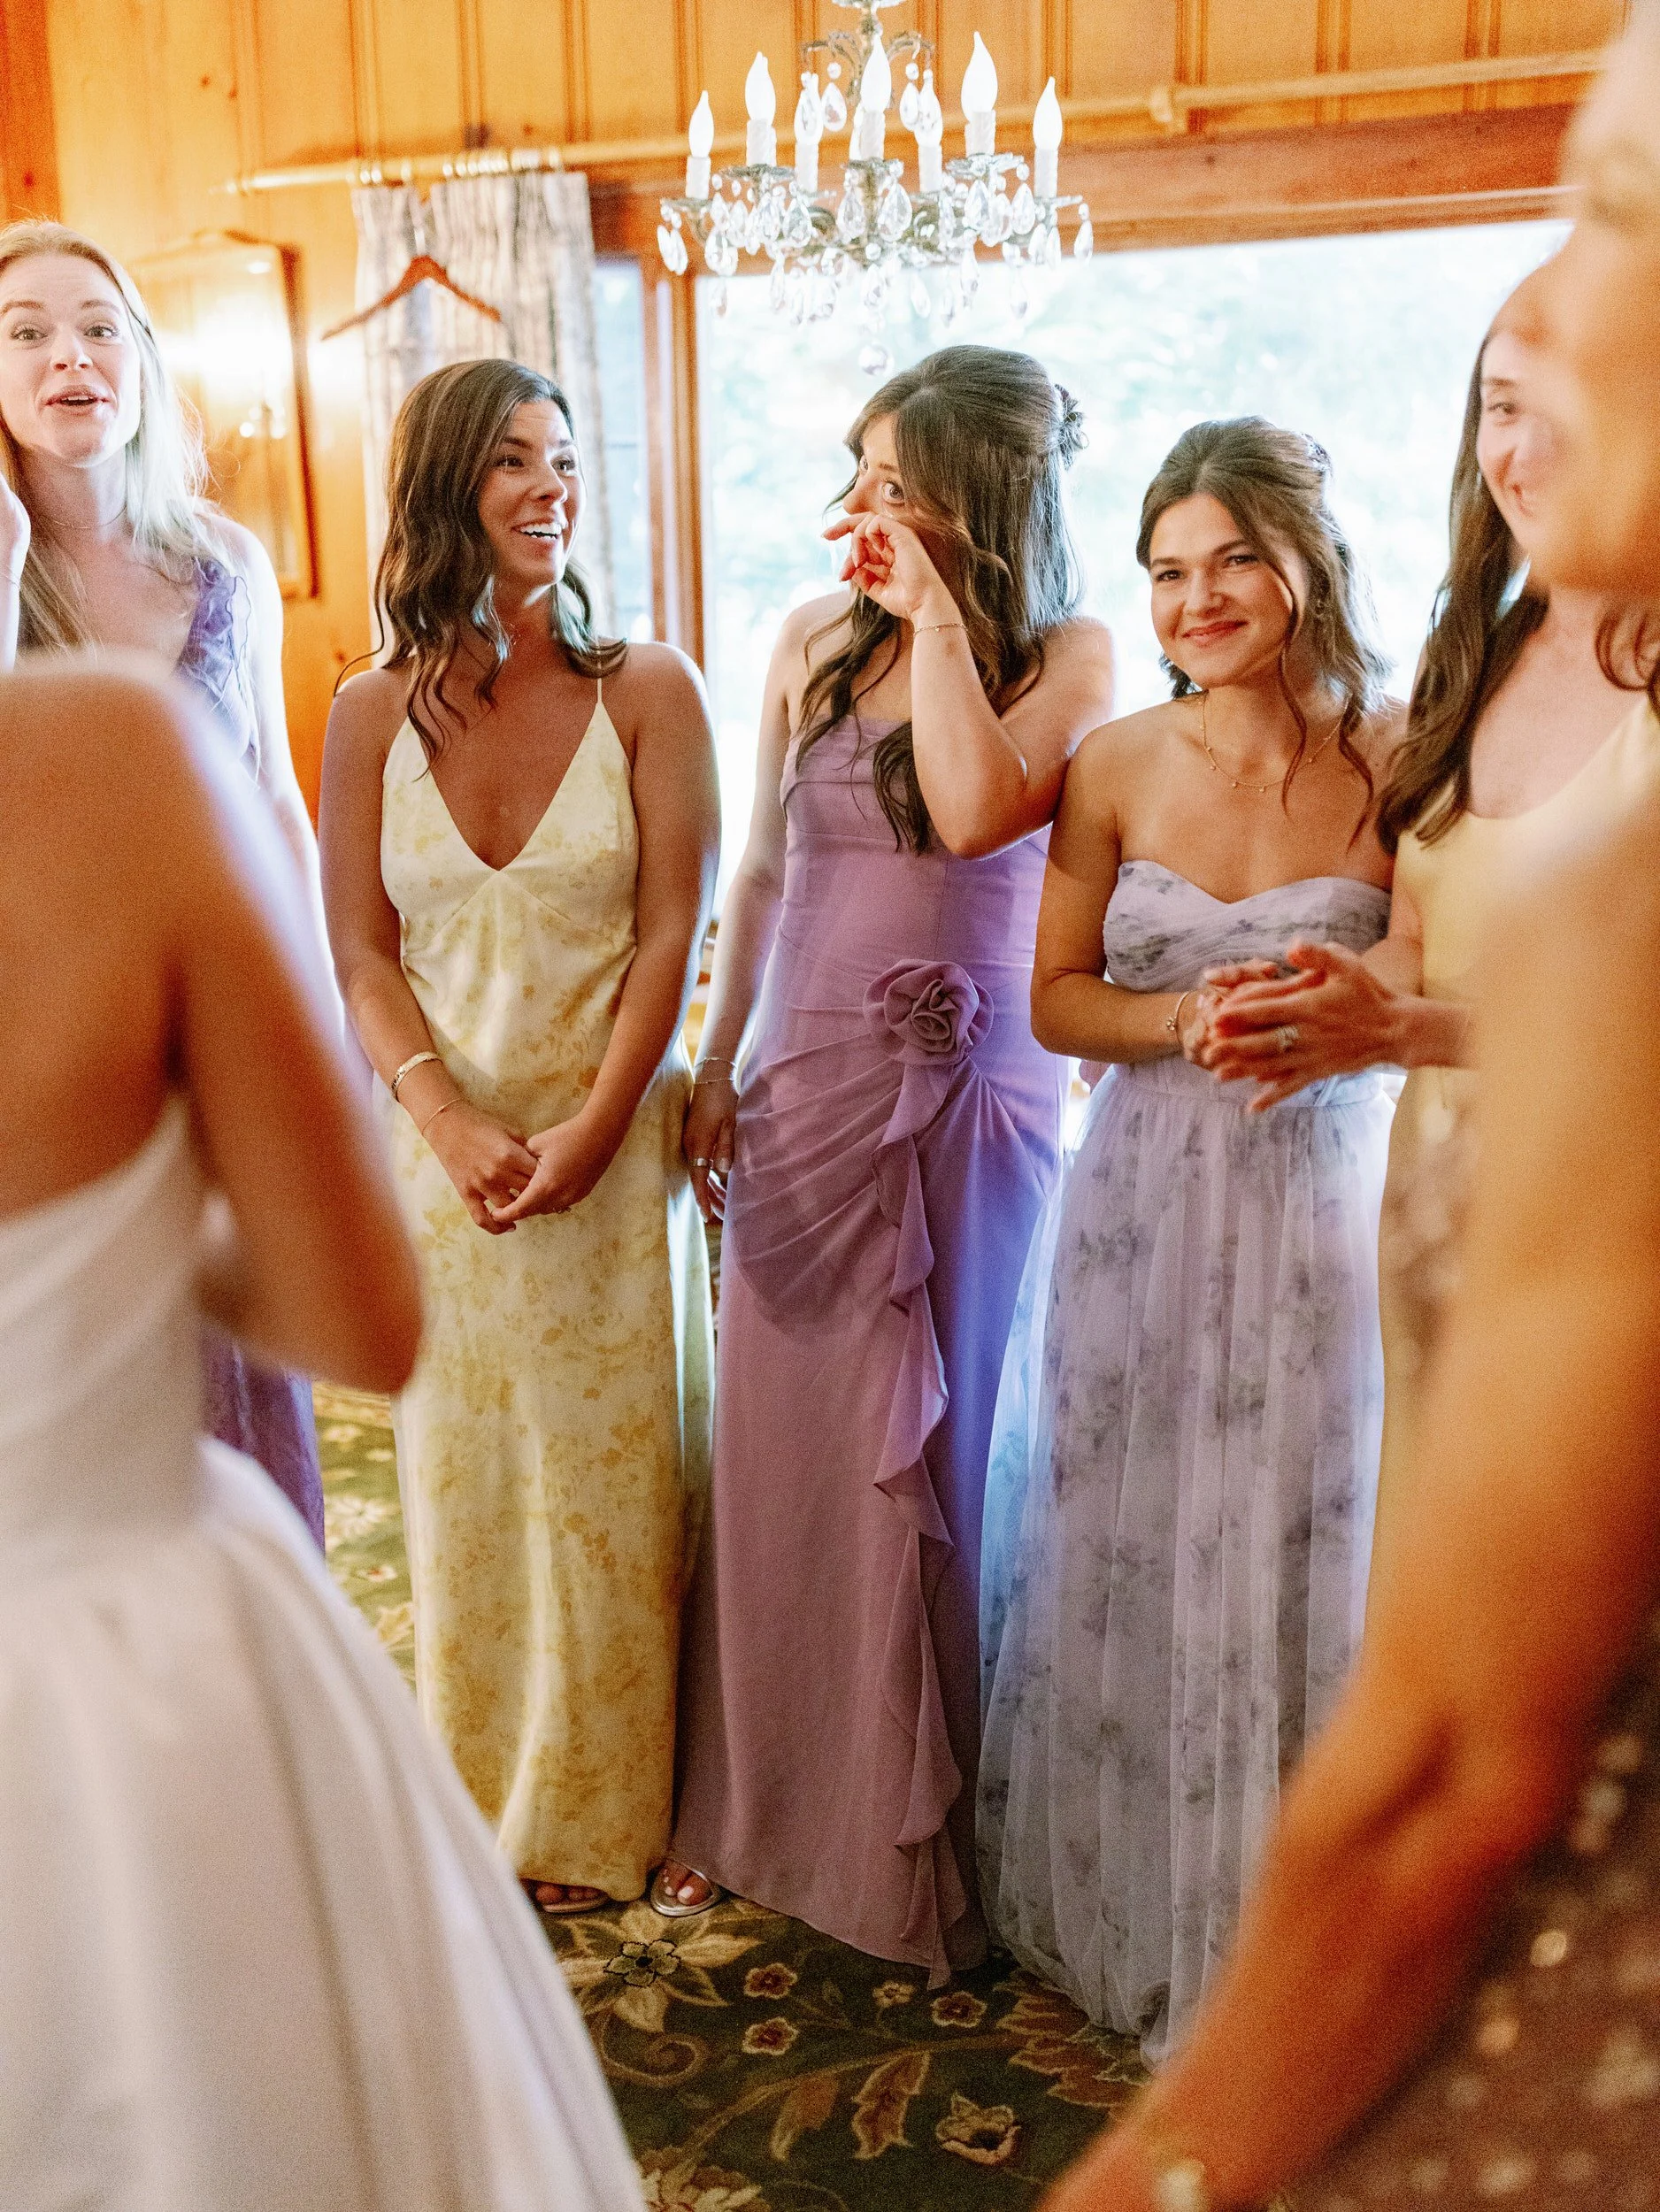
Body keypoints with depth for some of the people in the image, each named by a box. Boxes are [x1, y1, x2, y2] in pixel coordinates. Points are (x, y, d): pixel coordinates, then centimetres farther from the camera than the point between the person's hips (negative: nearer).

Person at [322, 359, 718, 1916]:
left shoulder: (647, 692, -2)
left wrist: (594, 1128, -15)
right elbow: (358, 951, 2)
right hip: (443, 1146, 2)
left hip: (616, 1143, -1)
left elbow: (673, 932, -6)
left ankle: (608, 1813, 25)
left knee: (614, 1476, 6)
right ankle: (485, 1810, 28)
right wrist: (451, 1125, -12)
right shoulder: (376, 715, 3)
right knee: (464, 1480, 10)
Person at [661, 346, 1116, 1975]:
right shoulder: (816, 641, 6)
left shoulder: (1068, 659, -4)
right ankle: (758, 1801, 28)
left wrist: (937, 616, -15)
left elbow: (977, 812, -24)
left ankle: (924, 1831, 26)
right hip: (804, 1090, 3)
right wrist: (714, 1072, 9)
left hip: (969, 1099, -3)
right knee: (782, 1443, 9)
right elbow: (760, 872, 11)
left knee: (936, 1455, 6)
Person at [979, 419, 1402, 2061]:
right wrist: (1187, 1020, -16)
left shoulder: (1398, 759, -7)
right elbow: (1056, 1002, 2)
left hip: (1323, 1212, -2)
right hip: (1141, 1211, 2)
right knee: (1126, 1567, 12)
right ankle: (1126, 1914, 36)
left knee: (1299, 1568, 8)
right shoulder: (1116, 767, -1)